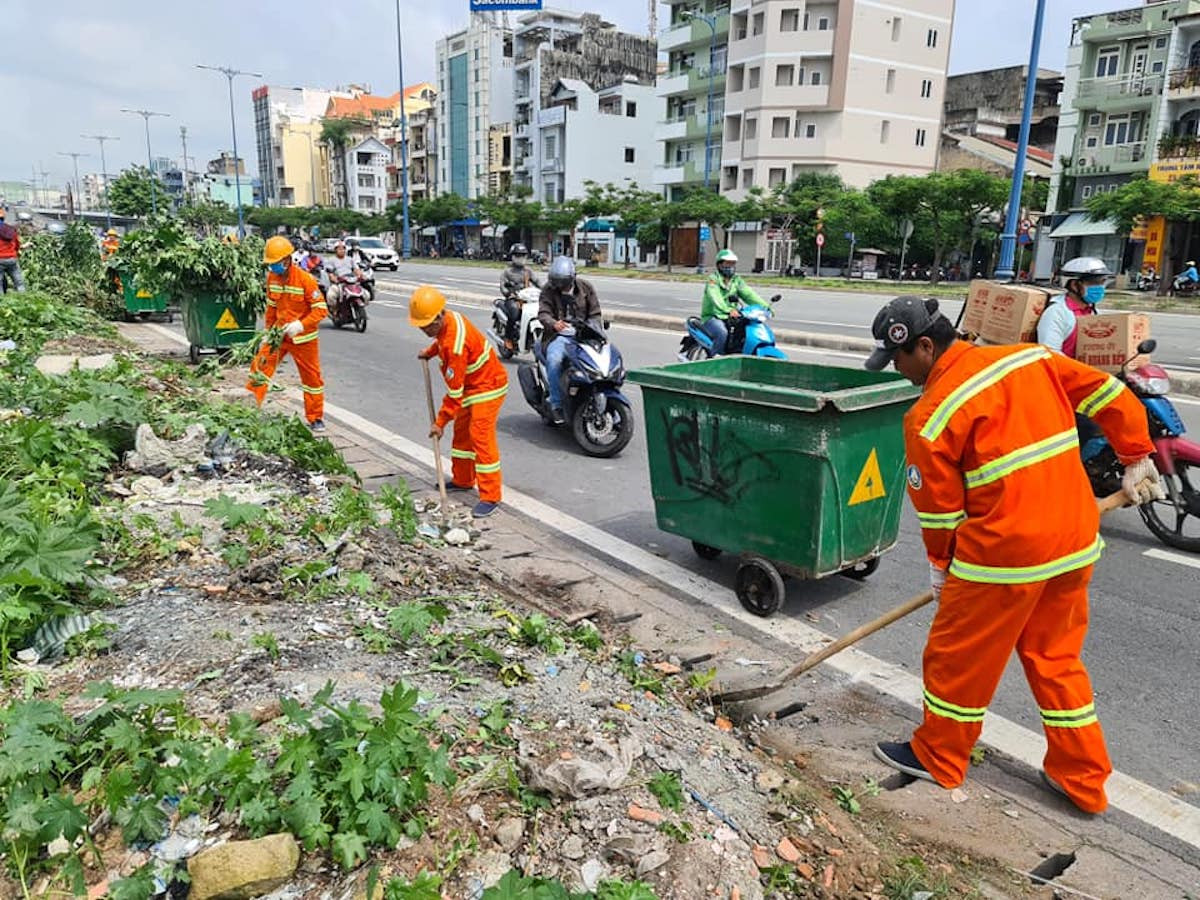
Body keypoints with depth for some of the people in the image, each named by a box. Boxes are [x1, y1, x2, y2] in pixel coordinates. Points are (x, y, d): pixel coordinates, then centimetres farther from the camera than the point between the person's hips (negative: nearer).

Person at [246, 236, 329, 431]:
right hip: (279, 333, 5)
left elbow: (321, 309, -20)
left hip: (302, 337, -5)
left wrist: (300, 325, -31)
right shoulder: (271, 277, 0)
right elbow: (271, 306, 13)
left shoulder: (305, 279, -19)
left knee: (311, 377, 6)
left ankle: (316, 418, 18)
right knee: (260, 366, -2)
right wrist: (269, 330, 16)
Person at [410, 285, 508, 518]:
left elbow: (454, 390, -28)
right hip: (472, 384, 10)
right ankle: (463, 480, 31)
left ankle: (490, 497, -10)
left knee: (481, 436, -14)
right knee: (462, 431, 16)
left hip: (487, 386, -10)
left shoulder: (455, 344, -33)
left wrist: (440, 422, -22)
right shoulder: (448, 319, -6)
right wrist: (430, 352, 9)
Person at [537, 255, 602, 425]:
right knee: (554, 360, -32)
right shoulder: (548, 291, 2)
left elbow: (595, 314, 5)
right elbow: (543, 313, -12)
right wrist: (554, 323, -35)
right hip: (559, 335, -2)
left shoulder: (586, 288, 8)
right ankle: (556, 405, -21)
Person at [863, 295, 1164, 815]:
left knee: (959, 655, 12)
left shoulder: (930, 415, -14)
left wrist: (941, 564, 11)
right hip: (1077, 539, 8)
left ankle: (938, 758, 30)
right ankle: (1082, 779, 33)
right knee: (1056, 655, 22)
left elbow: (938, 508, -5)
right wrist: (1137, 460, 21)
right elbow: (1112, 397, 10)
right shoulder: (1030, 357, 4)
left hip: (1004, 553, -7)